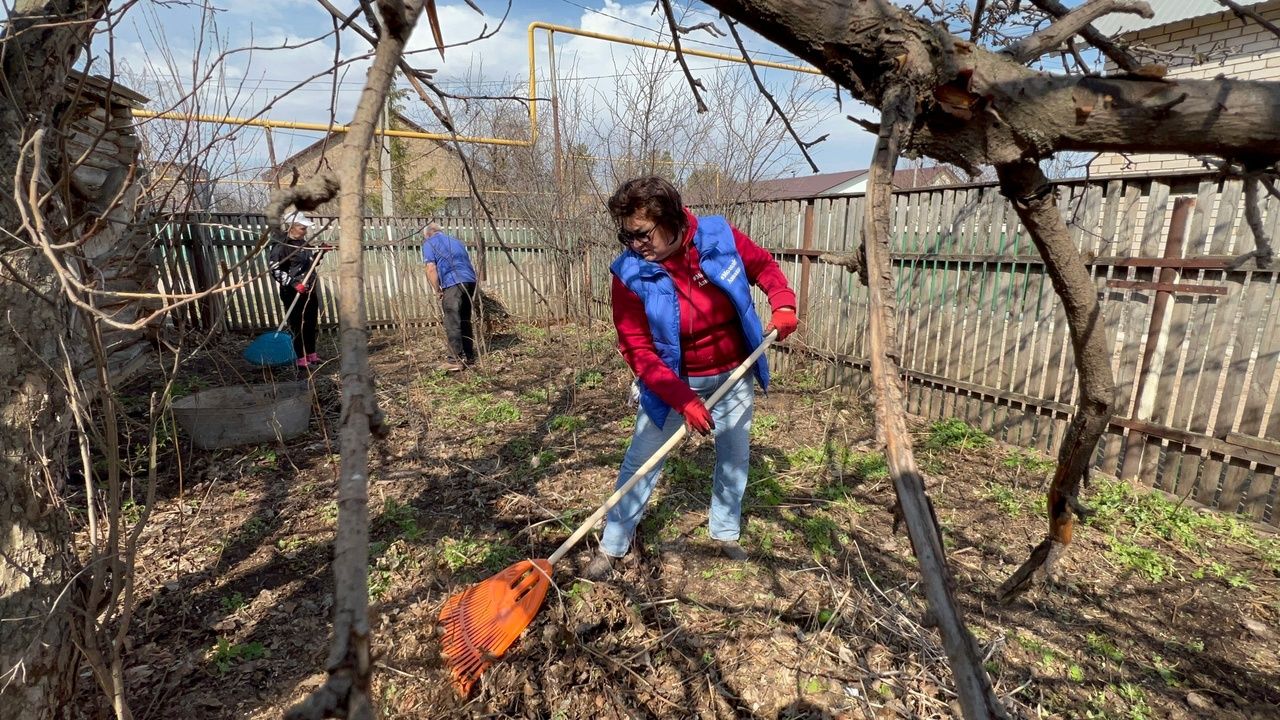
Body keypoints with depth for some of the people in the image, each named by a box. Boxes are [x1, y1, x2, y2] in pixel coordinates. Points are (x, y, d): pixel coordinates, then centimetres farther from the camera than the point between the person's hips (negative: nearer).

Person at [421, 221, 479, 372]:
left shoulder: (428, 243, 10)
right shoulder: (455, 240, 30)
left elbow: (431, 269, -4)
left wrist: (438, 291, 3)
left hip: (453, 283, -7)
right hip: (470, 280, 7)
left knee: (452, 323, -5)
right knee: (465, 320, 14)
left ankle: (456, 359, -7)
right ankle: (469, 356, 18)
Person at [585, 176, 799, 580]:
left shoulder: (719, 236, -18)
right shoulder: (631, 274, -23)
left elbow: (763, 266, 2)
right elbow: (639, 351, -22)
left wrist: (784, 303, -16)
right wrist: (682, 400, -28)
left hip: (734, 374, 3)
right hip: (672, 381, -3)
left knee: (735, 457, 16)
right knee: (641, 461, 1)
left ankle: (725, 533, 40)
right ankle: (611, 546, 20)